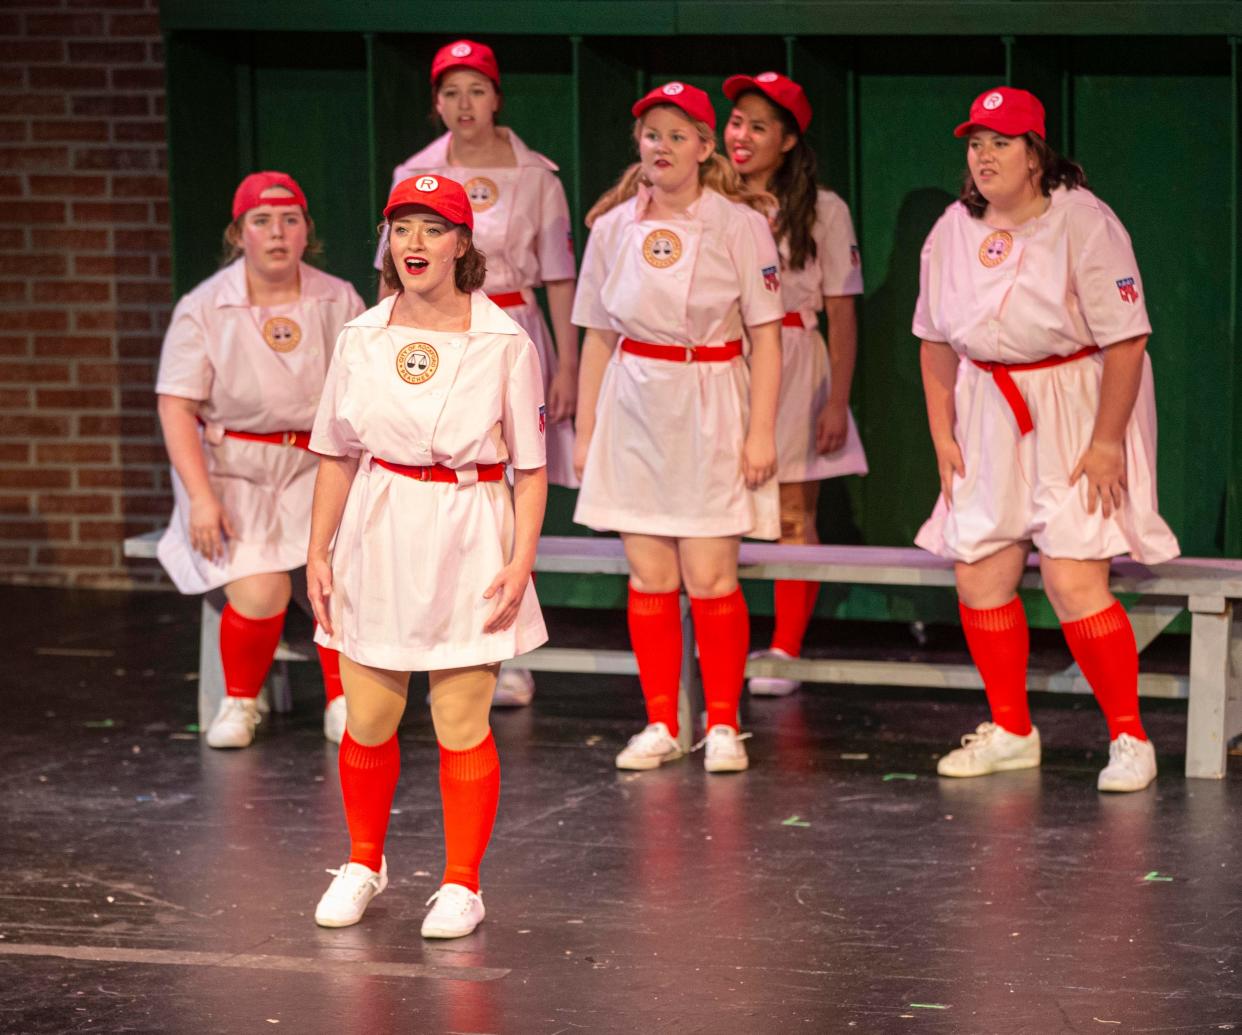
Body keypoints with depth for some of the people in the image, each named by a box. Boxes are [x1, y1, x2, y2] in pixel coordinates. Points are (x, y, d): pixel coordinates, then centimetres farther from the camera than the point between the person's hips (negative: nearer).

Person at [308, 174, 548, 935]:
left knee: (462, 728, 0)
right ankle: (365, 863, 29)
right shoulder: (362, 338, 3)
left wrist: (521, 562, -10)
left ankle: (462, 885, 14)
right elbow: (337, 455, 11)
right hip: (378, 540, 3)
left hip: (467, 544, -3)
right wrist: (318, 551, 7)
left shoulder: (505, 343, -6)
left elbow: (530, 468, -2)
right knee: (367, 722, 8)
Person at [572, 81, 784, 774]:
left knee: (710, 578, -5)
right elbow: (598, 335, 12)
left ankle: (723, 726, 8)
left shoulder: (738, 224, -4)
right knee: (649, 578, 4)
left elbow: (766, 334, -4)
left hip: (709, 411, -3)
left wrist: (762, 430, -9)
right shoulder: (614, 226, 6)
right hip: (633, 406, 3)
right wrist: (585, 428, 11)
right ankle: (661, 725, 13)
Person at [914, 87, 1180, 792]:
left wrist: (1106, 444, -19)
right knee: (980, 575, 2)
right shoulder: (953, 232, 3)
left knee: (1074, 581, -15)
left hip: (1078, 411, -6)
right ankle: (1011, 733, 19)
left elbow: (1127, 340, -16)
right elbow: (936, 340, 13)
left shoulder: (1083, 223, -15)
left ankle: (1130, 738, -1)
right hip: (991, 417, 6)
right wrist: (943, 435, 8)